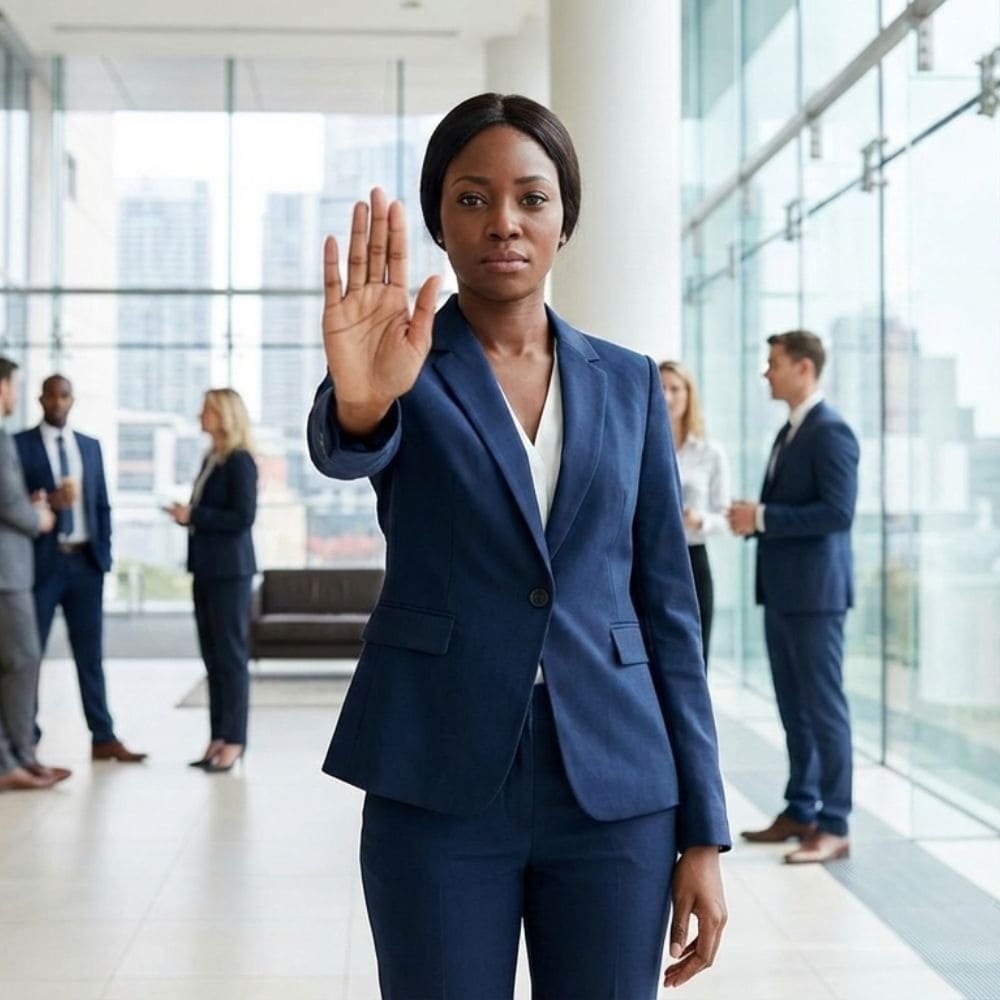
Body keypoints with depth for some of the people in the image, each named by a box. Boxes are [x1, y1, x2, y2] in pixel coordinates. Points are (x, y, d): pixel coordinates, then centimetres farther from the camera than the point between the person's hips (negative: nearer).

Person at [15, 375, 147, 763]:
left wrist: (104, 553, 5)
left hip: (85, 561, 4)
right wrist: (48, 503, -21)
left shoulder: (90, 446, 13)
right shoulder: (20, 444, -1)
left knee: (90, 654, 6)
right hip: (42, 561, -4)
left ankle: (103, 738, 9)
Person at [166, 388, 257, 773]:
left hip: (229, 571, -8)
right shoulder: (210, 459, 14)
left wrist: (193, 516, -15)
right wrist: (186, 514, 2)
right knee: (212, 656, 10)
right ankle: (218, 738, 15)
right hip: (206, 568, 8)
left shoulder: (240, 461, -11)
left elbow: (243, 517, -17)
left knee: (230, 655, -3)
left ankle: (234, 740, 2)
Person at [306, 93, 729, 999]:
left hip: (615, 791, 2)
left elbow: (668, 606, 7)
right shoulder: (410, 370, 1)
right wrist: (359, 402, -47)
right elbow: (344, 449, -22)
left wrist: (702, 833, 3)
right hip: (439, 789, -2)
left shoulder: (628, 382, 8)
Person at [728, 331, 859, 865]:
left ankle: (834, 826, 2)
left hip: (813, 592, -9)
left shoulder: (830, 431, -12)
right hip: (781, 591, 9)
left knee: (824, 707, -4)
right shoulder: (789, 432, 17)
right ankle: (800, 811, 22)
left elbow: (838, 512, -22)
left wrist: (762, 517, -19)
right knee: (794, 709, 14)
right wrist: (754, 517, 5)